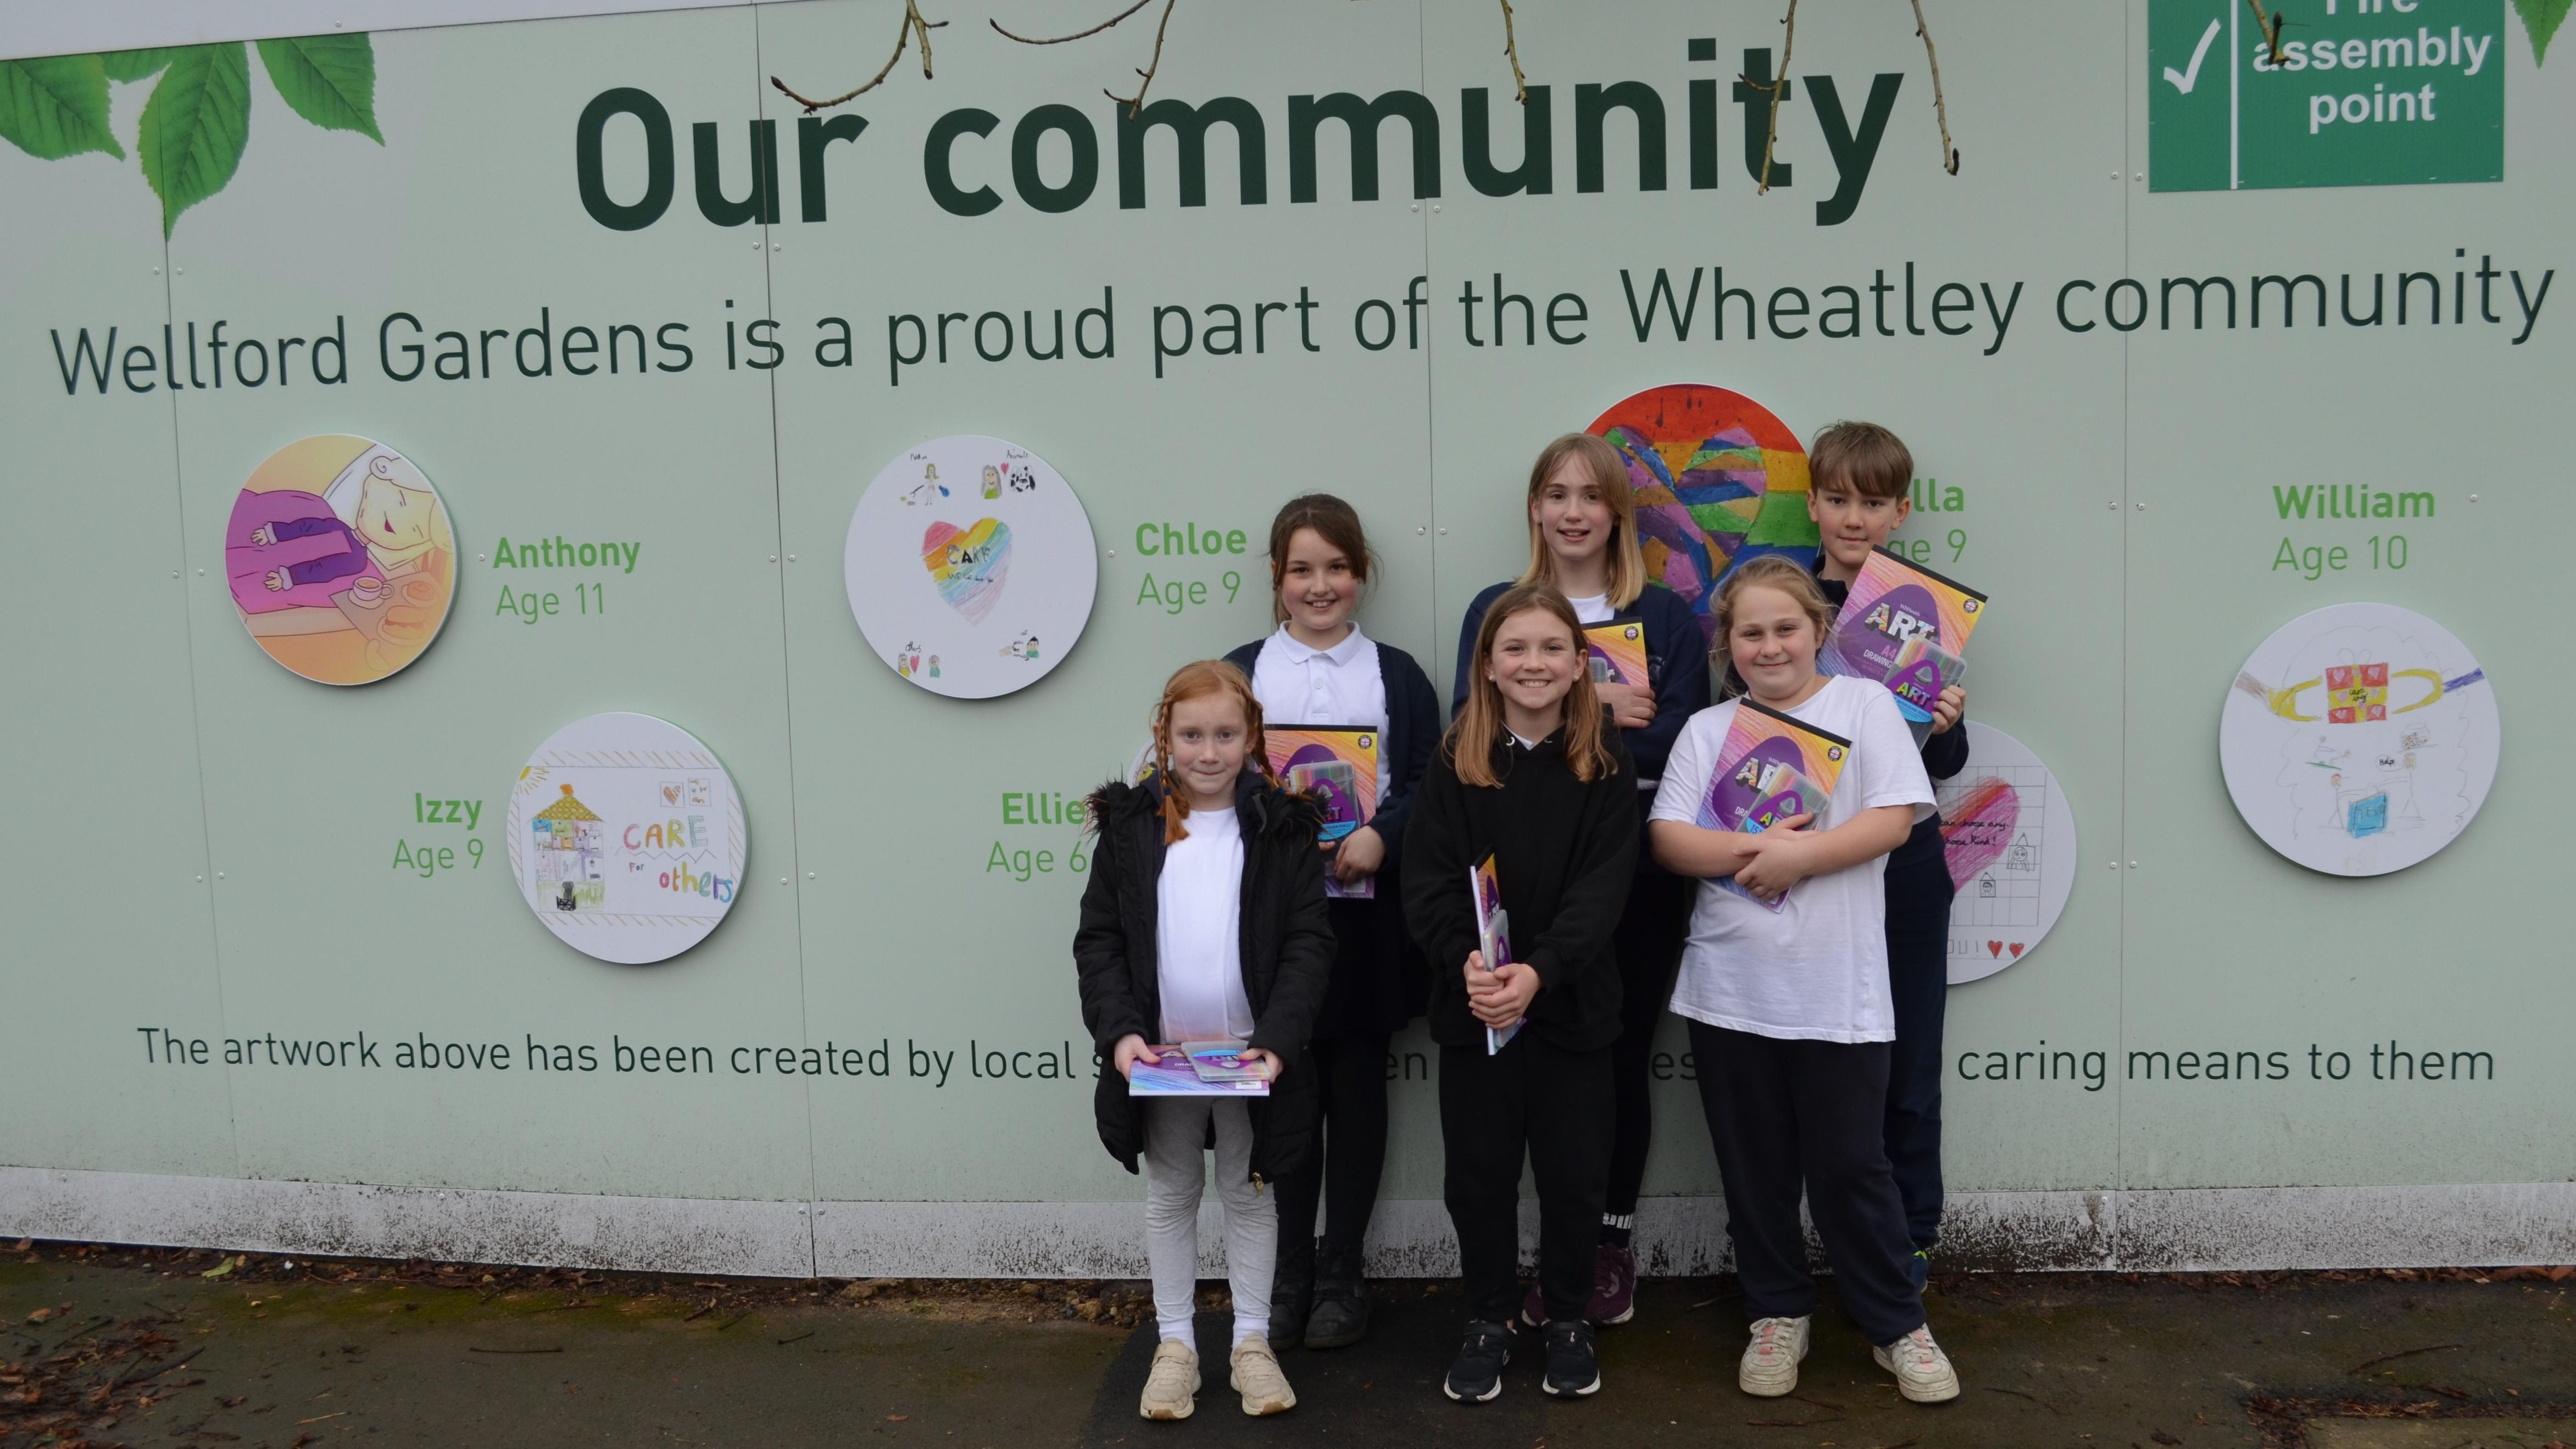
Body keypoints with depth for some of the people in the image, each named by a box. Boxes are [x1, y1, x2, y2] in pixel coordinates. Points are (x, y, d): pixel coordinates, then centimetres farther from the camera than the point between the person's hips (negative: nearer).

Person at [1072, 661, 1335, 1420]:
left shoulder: (1284, 828, -4)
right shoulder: (1129, 826, -2)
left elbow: (1309, 943, -6)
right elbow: (1098, 940, -1)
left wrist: (1277, 1039, -17)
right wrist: (1119, 1030, -14)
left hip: (1251, 1054, -1)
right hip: (1159, 1054, 1)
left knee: (1249, 1193, 13)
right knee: (1170, 1196, 14)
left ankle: (1252, 1340, 26)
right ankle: (1175, 1343, 27)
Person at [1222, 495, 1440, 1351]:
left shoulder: (1396, 676, 7)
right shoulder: (1241, 671, 8)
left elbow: (1431, 784, 1)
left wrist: (1380, 837, -17)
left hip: (1367, 910, 0)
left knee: (1357, 1086, 6)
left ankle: (1340, 1273, 18)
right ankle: (1290, 1271, 17)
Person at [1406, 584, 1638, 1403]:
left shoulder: (1606, 765, -2)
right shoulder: (1455, 763, 0)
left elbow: (1604, 886, -10)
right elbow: (1426, 881, -7)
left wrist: (1539, 970, -23)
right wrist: (1466, 960, -24)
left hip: (1572, 1003, 0)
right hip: (1471, 1005, 0)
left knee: (1573, 1173, 8)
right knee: (1479, 1173, 8)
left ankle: (1567, 1318, 29)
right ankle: (1488, 1321, 26)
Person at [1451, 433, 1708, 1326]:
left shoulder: (1668, 618, 6)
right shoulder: (1496, 609, 9)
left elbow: (1670, 740, -8)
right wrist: (1591, 707, -15)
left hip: (1638, 874, 0)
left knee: (1622, 1060, 6)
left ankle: (1612, 1246, 21)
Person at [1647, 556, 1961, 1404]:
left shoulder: (1864, 705, 1)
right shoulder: (1708, 729, 8)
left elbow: (1894, 820, -8)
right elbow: (1669, 839, -2)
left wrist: (1801, 856, -17)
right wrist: (1751, 851, -17)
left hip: (1836, 988, -3)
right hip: (1730, 988, 3)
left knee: (1850, 1165, 4)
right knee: (1754, 1165, 12)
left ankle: (1896, 1324, 21)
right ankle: (1778, 1312, 29)